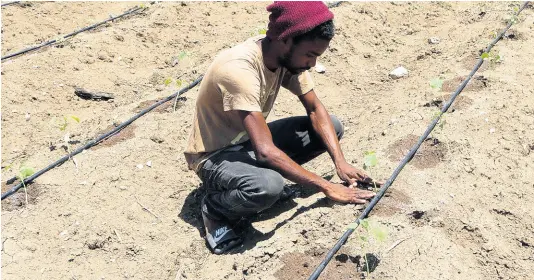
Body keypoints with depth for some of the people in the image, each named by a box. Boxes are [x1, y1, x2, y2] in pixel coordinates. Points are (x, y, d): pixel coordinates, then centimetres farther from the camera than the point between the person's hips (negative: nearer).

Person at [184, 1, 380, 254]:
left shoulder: (288, 55, -10)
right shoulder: (239, 69, -34)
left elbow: (316, 110, -4)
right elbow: (266, 151, -39)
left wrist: (340, 162, -18)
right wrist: (327, 187, -34)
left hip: (249, 140, 8)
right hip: (215, 155, -7)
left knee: (332, 127, -4)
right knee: (269, 186, -38)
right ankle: (215, 207, -6)